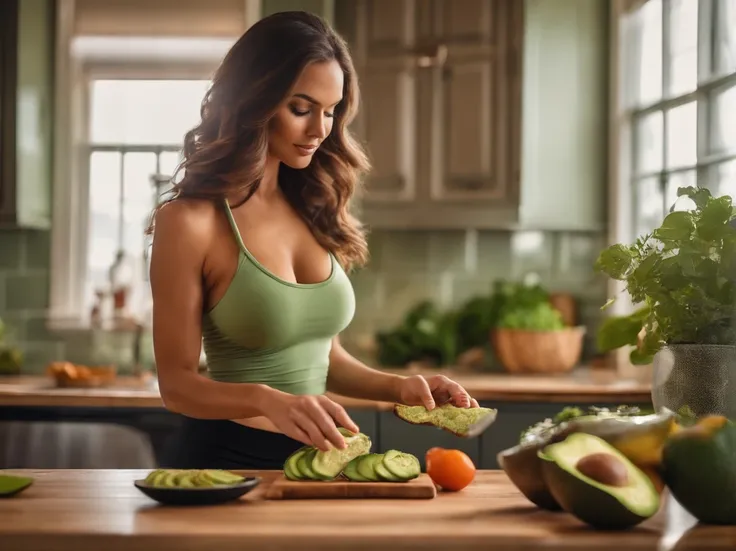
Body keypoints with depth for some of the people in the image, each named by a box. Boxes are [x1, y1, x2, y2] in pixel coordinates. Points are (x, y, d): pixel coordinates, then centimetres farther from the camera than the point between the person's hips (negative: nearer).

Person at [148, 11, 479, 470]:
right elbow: (177, 384, -9)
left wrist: (398, 387, 0)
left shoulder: (314, 208, 8)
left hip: (314, 456, 5)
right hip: (226, 457, -5)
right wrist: (267, 401, -26)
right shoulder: (191, 221, -10)